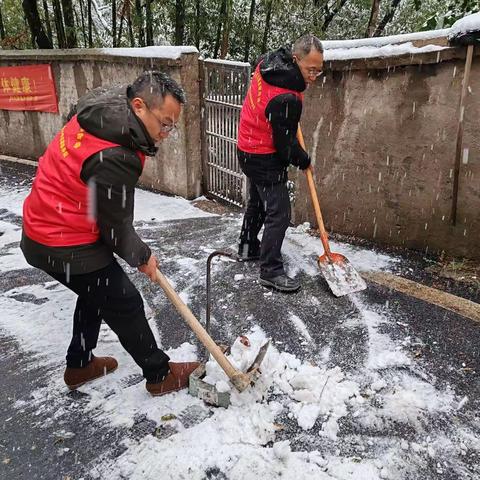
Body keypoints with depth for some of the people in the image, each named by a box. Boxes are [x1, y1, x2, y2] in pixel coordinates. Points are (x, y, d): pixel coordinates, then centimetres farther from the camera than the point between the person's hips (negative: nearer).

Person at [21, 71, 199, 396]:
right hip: (66, 248, -10)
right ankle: (160, 374, 23)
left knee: (98, 293, 26)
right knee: (125, 305, 5)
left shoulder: (100, 113, -1)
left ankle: (79, 366, 43)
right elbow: (116, 227, -19)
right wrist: (142, 256, 0)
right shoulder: (113, 160, -31)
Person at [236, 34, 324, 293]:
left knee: (258, 201, 24)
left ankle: (248, 247, 41)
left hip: (249, 151, 10)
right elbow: (285, 144, -21)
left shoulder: (268, 61, -3)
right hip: (266, 159, -10)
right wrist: (304, 161, -2)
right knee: (279, 213, -6)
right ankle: (270, 271, 1)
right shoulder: (286, 99, -31)